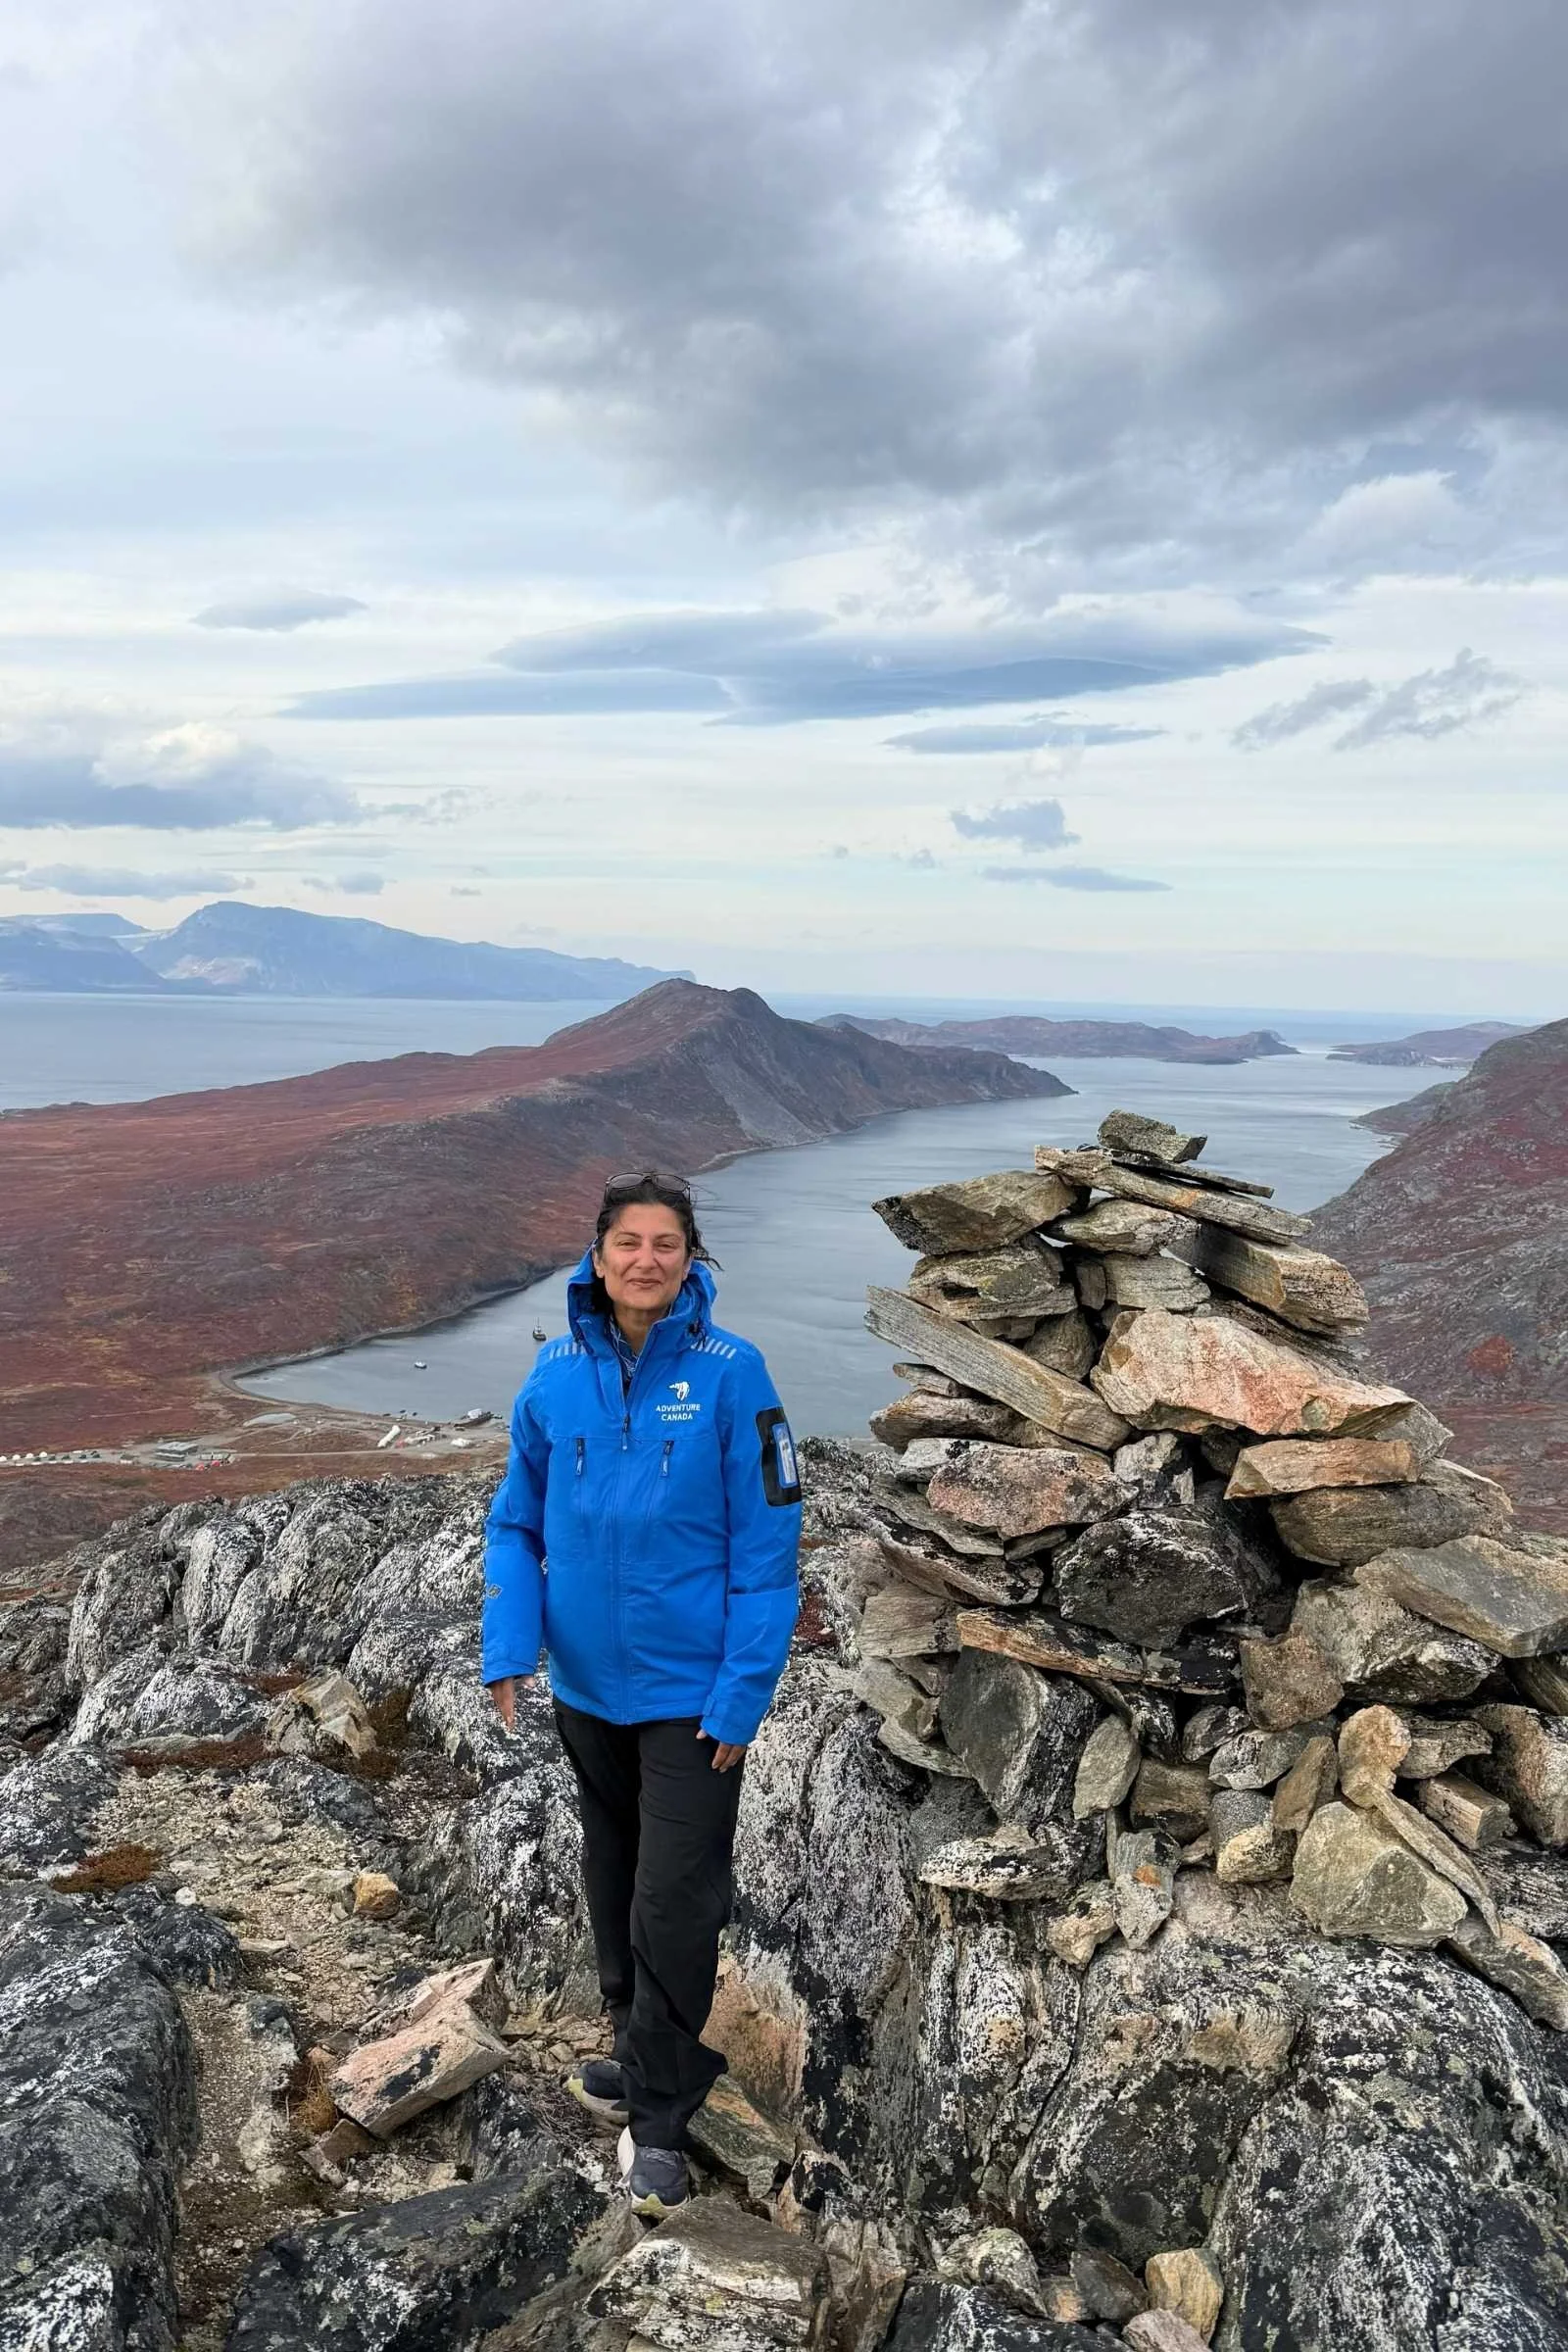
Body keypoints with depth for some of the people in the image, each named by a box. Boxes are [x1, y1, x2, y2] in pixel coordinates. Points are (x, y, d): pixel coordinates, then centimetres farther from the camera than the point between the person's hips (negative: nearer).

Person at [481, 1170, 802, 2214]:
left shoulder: (731, 1374, -15)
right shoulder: (556, 1373, -5)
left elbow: (767, 1546, -13)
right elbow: (517, 1523, 4)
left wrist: (743, 1694, -15)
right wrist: (508, 1649, -7)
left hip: (691, 1691, -4)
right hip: (588, 1685, 4)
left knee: (675, 1906, 0)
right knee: (613, 1884, 21)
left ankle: (659, 2112, 21)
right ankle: (643, 2051, 45)